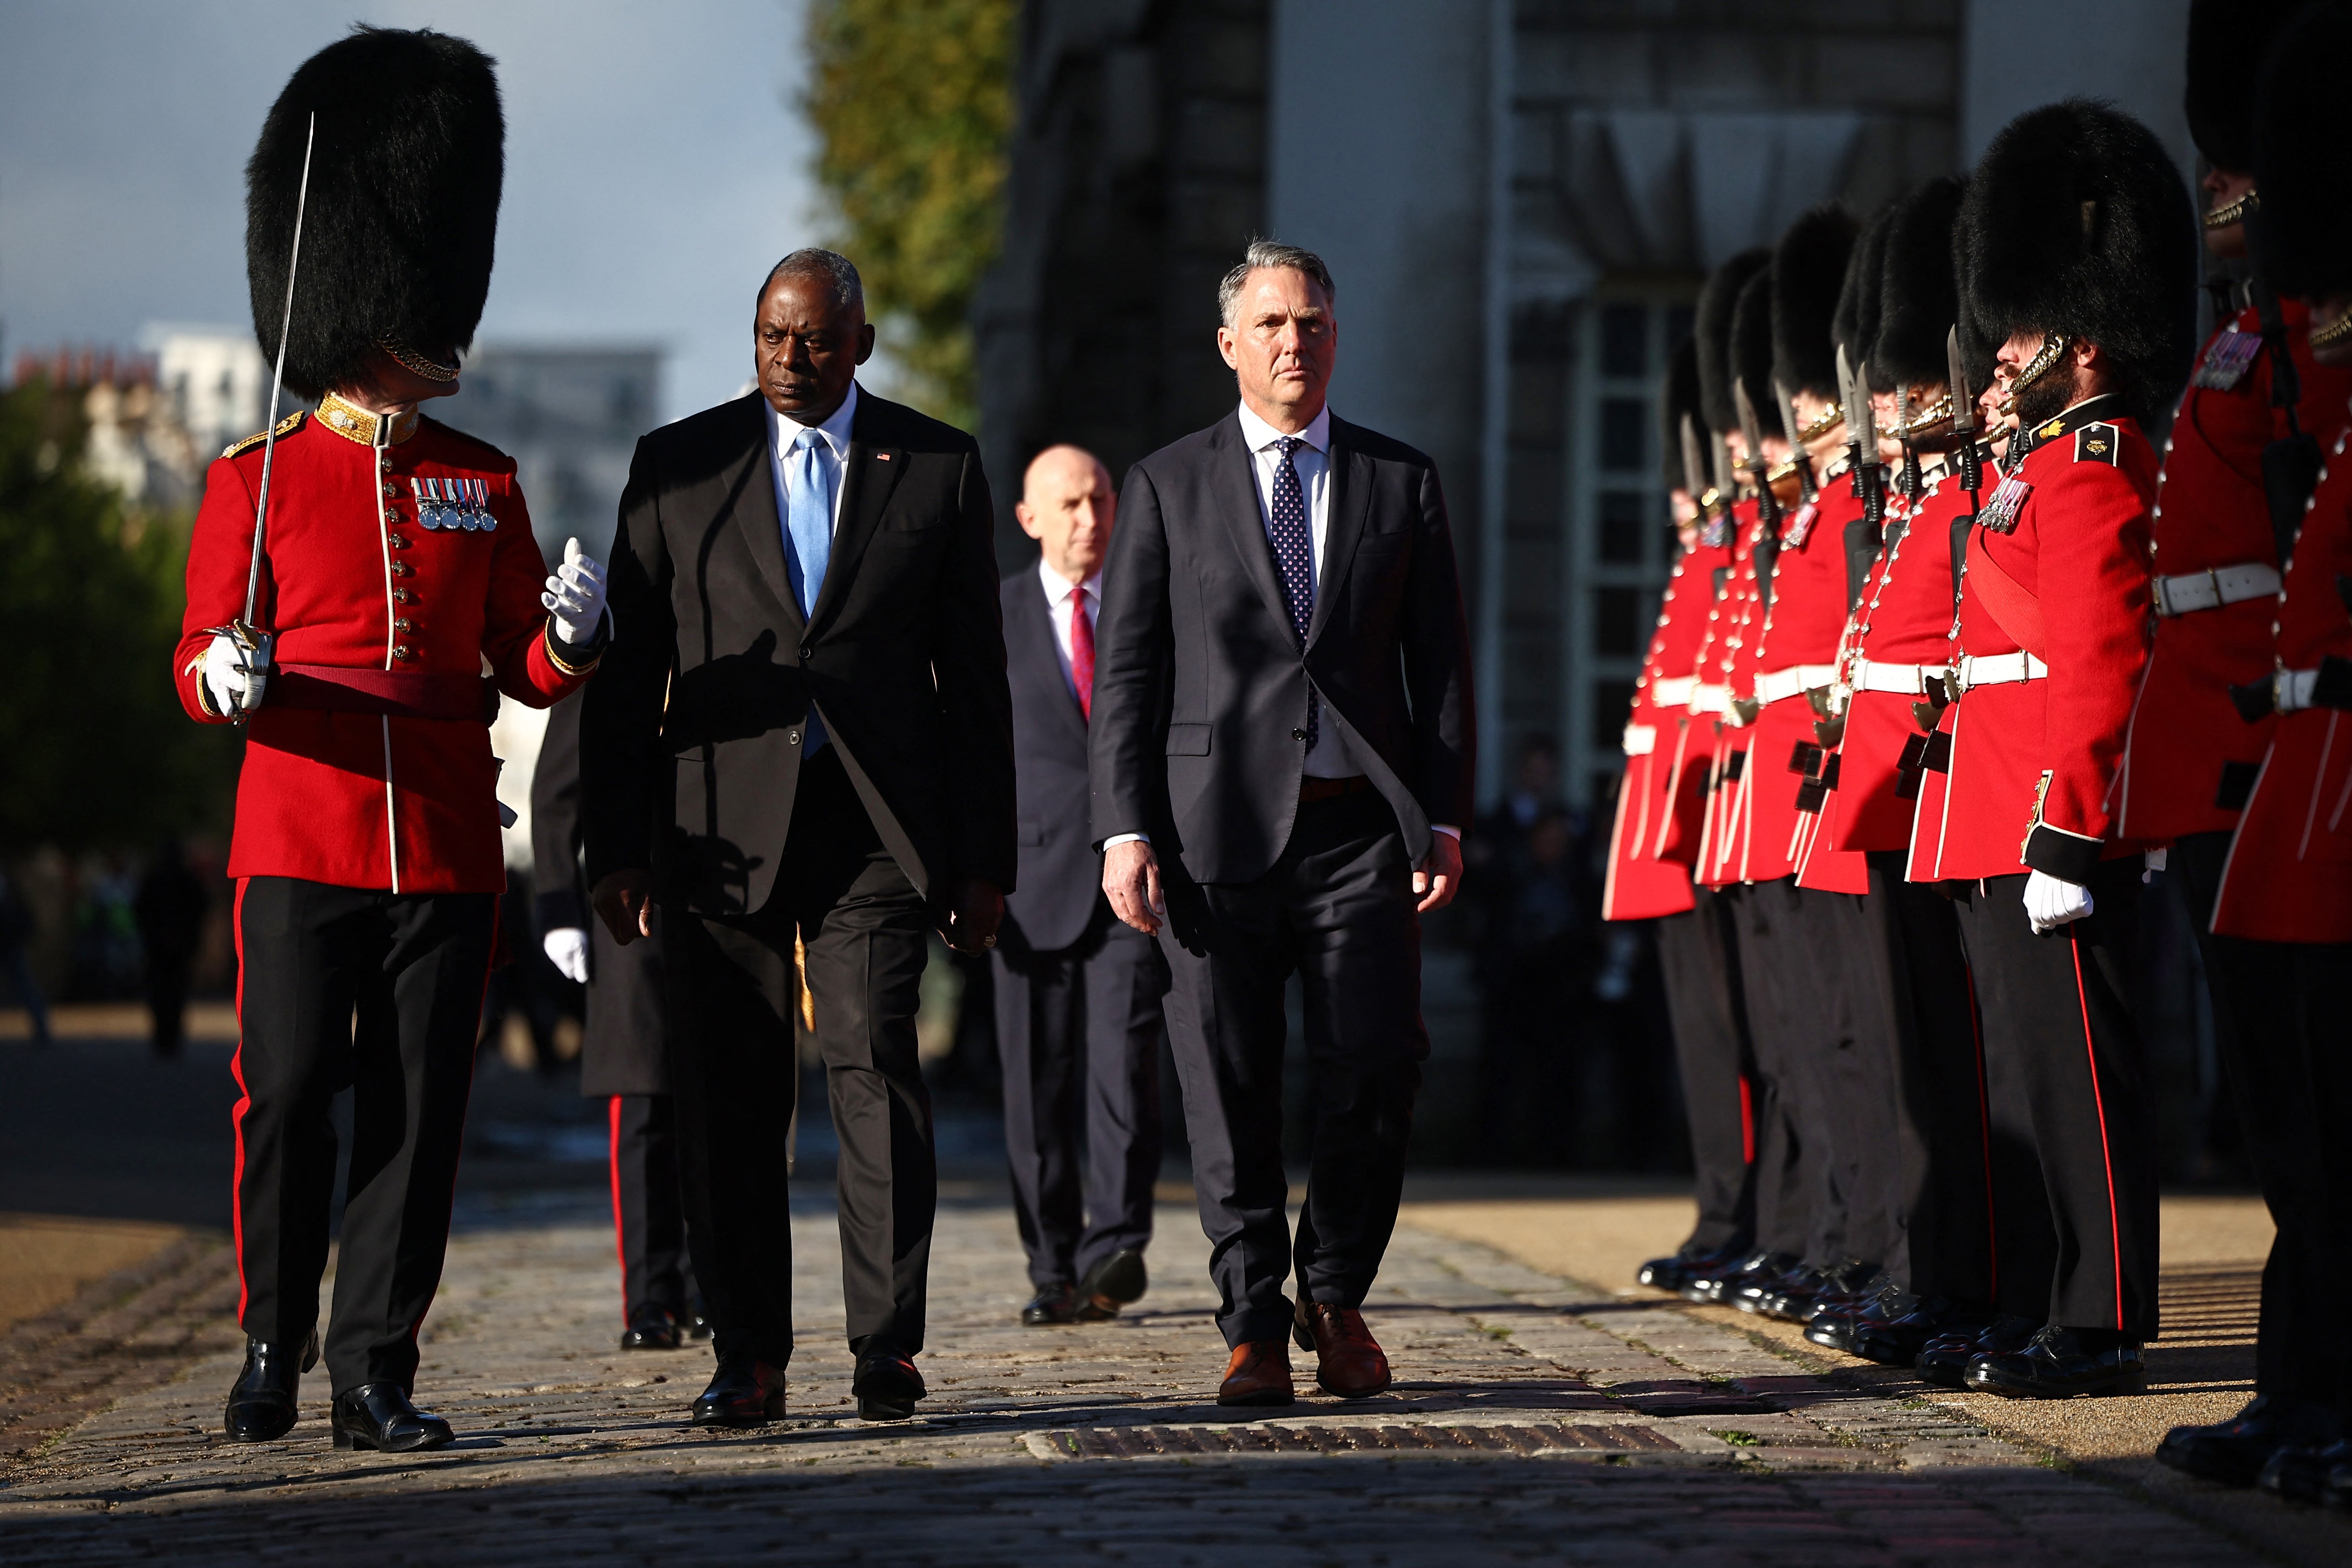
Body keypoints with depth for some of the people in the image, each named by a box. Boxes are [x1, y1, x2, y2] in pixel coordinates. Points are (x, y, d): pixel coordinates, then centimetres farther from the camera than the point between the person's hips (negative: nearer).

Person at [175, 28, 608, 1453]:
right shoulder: (258, 480, 2)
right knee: (287, 1103, -6)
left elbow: (528, 674, 12)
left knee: (420, 1119, 0)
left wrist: (571, 637, -10)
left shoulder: (484, 483, 12)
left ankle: (378, 1376, 6)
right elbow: (200, 657, 3)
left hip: (450, 853, 3)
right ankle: (273, 1349, 11)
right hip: (303, 842, -3)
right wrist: (224, 678, -20)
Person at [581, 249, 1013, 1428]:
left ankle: (888, 1352, -6)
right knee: (728, 1098, 0)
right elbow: (626, 670, 7)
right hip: (722, 830, 1)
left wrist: (985, 858, 5)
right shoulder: (676, 465, 7)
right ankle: (749, 1360, 7)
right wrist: (616, 846, 1)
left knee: (875, 1066, -11)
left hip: (875, 827, -1)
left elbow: (976, 675, 9)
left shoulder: (937, 468, 8)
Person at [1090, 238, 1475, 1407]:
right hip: (1220, 827, -1)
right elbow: (1126, 675, 5)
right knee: (1231, 1093, 0)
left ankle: (1334, 1296, 14)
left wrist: (1445, 820, 1)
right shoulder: (1167, 488, 8)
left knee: (1376, 1071, -6)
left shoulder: (1401, 483, 11)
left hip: (1361, 828, 1)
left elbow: (1440, 665, 11)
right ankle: (1255, 1327, 9)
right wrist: (1126, 831, -5)